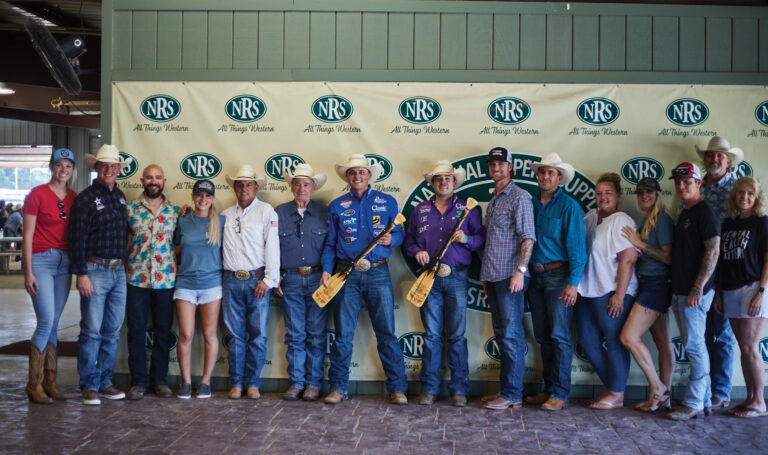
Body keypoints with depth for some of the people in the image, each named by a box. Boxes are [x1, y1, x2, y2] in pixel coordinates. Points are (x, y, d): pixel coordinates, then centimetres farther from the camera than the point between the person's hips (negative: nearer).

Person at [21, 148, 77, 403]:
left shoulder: (74, 198, 10)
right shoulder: (37, 194, -4)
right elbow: (28, 235, -5)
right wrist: (28, 272, -10)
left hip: (64, 262, 5)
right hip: (41, 260, -5)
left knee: (53, 324, 7)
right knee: (46, 322, -10)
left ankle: (50, 382, 13)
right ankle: (34, 384, 0)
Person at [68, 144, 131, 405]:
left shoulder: (120, 197, 14)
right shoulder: (86, 198, -5)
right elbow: (78, 239, -9)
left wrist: (125, 263, 13)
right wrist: (81, 274, -14)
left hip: (119, 271, 6)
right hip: (96, 271, -6)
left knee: (112, 331, 9)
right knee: (92, 330, -3)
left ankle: (104, 382, 19)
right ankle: (89, 386, 5)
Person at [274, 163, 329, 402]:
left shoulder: (325, 212, 6)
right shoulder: (279, 213, 9)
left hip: (318, 279, -1)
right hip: (290, 281, 1)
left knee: (316, 335, 1)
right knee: (294, 335, 4)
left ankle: (313, 383, 10)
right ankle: (296, 382, 13)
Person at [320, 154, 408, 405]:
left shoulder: (387, 202, 11)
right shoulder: (337, 205, 12)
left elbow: (399, 233, 11)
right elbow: (330, 243, 12)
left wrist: (391, 239, -11)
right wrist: (326, 269, -1)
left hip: (378, 273, -1)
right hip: (347, 274, 1)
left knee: (387, 333, -2)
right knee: (343, 334, 3)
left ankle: (397, 388, 5)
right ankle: (338, 387, 13)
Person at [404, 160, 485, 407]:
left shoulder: (467, 208, 9)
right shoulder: (420, 210, 14)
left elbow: (481, 238, 6)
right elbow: (408, 239, 17)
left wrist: (466, 239, -13)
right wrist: (417, 251, -2)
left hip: (457, 278, -1)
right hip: (429, 278, 2)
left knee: (456, 335, -1)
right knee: (431, 335, 3)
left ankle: (458, 389, 8)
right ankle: (429, 387, 10)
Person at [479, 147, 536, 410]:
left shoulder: (519, 197, -6)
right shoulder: (493, 201, 20)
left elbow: (528, 237, -13)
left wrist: (520, 270, -22)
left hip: (510, 276, -9)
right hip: (493, 277, 9)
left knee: (511, 334, -6)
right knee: (501, 334, 12)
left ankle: (512, 394, -2)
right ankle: (504, 388, 19)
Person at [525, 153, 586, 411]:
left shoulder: (568, 206, -4)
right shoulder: (531, 204, 12)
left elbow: (577, 247, -9)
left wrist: (573, 283, -17)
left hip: (558, 274, -6)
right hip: (536, 276, 6)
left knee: (559, 336, -6)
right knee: (543, 337, 10)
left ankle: (560, 394, -1)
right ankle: (548, 389, 19)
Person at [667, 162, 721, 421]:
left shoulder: (705, 213, -10)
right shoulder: (683, 215, 19)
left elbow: (713, 251, -17)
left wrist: (698, 288, -21)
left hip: (695, 292, -9)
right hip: (679, 291, 9)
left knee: (694, 346, -5)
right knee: (693, 346, 12)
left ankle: (694, 404, 0)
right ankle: (704, 400, 20)